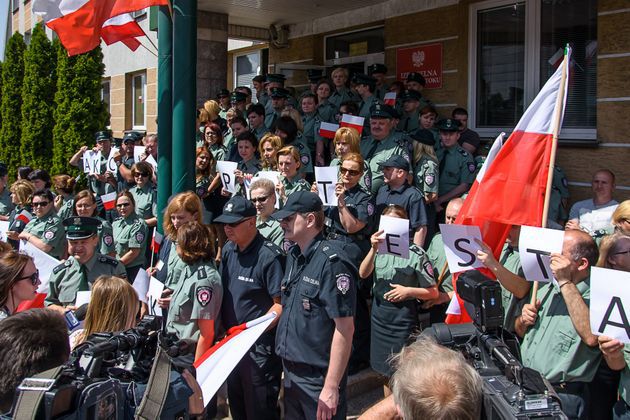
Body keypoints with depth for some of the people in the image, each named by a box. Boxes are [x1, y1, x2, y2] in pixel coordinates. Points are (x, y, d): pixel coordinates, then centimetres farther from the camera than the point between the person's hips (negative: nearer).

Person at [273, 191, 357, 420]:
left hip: (318, 377, -8)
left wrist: (331, 387, -20)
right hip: (291, 372, 8)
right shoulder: (293, 255, 5)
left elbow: (345, 328, -21)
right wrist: (287, 367, 12)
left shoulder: (331, 262, -20)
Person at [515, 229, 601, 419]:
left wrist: (566, 282, -26)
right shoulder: (546, 289, 12)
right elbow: (520, 332, 24)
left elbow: (592, 337, -33)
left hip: (560, 397, -6)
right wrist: (523, 320, -1)